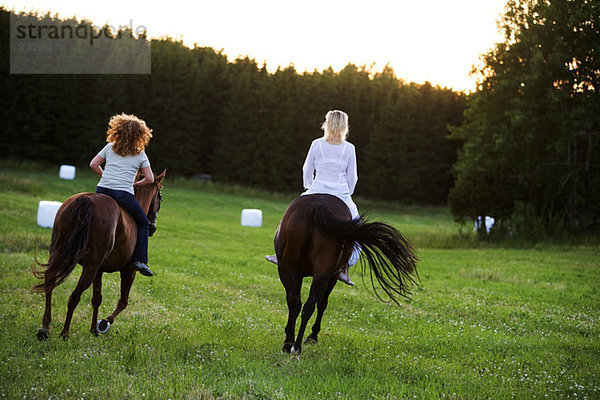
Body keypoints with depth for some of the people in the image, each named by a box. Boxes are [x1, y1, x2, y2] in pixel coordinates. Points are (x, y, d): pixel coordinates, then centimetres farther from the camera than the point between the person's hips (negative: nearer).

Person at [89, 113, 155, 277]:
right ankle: (140, 260, 1)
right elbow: (149, 179, 5)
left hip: (102, 189, 3)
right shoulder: (141, 155, 9)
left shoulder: (109, 147, 14)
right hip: (124, 194, -3)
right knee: (143, 224, 12)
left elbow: (93, 164, 12)